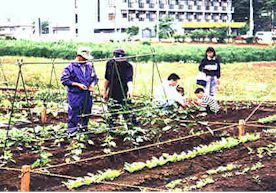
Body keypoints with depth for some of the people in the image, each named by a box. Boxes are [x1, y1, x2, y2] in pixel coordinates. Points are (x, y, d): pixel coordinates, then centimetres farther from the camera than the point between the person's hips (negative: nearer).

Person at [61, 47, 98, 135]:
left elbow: (95, 78, 20)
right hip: (75, 95, -5)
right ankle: (72, 132, 5)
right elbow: (64, 80, -10)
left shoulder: (89, 66, 9)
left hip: (87, 94, 5)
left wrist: (92, 84, -3)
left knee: (86, 113, 13)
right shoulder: (70, 67, -8)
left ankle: (84, 129, 28)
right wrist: (77, 84, -15)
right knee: (74, 114, -4)